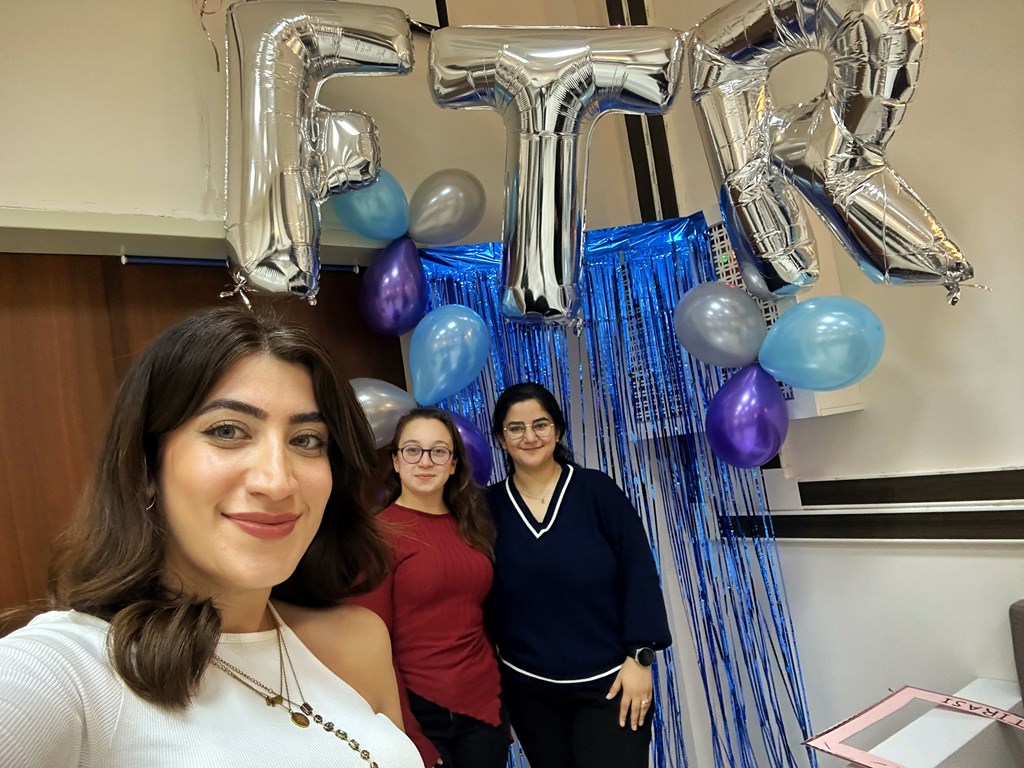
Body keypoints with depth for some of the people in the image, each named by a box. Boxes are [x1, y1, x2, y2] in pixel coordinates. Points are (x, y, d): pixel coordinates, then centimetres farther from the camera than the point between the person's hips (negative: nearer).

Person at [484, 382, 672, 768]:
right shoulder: (490, 506, -4)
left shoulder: (597, 489, -10)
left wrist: (639, 656, -11)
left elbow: (638, 571, -9)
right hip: (528, 689, 3)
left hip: (609, 681, -2)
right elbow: (482, 592, 2)